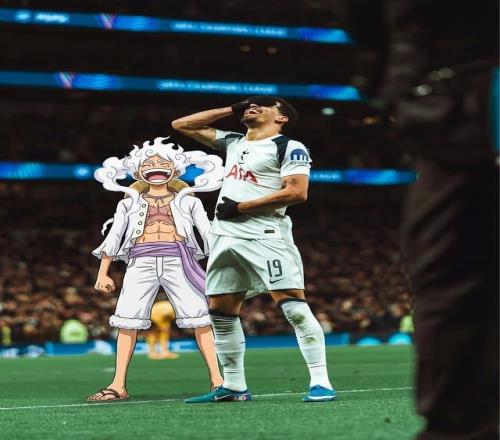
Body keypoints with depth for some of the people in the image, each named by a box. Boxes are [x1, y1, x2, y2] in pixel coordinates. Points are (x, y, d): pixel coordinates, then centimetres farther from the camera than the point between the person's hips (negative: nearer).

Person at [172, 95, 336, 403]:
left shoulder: (289, 148, -1)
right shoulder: (232, 143, 20)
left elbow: (297, 192, -15)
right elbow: (182, 125, 24)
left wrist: (241, 207, -14)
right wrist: (233, 110, 17)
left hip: (266, 236, -7)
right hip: (226, 237, 7)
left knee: (294, 306, -15)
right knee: (221, 313, 9)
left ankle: (321, 382, -14)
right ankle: (233, 387, 18)